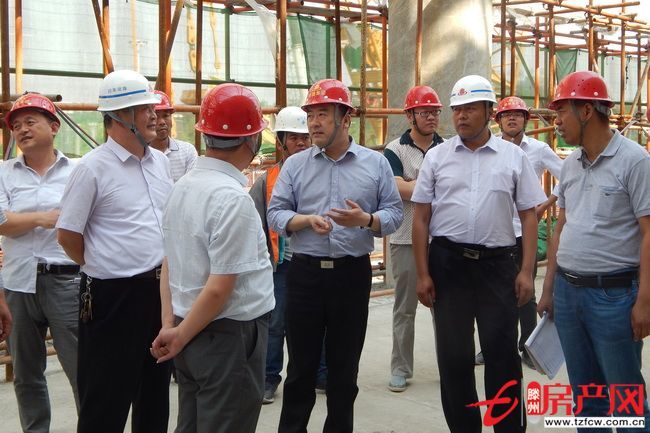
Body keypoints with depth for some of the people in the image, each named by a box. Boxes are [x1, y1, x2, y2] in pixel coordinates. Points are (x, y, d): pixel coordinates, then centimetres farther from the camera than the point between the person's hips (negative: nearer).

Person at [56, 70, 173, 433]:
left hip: (160, 288, 7)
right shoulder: (93, 168, -12)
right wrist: (104, 268, 3)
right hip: (114, 295, -6)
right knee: (108, 398, 3)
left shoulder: (161, 162, 8)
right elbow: (68, 235, -8)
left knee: (156, 389, 18)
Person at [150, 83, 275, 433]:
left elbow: (169, 263, 7)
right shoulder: (233, 199, -21)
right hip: (230, 337, -8)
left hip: (191, 332, 8)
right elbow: (219, 288, -22)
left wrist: (170, 325, 2)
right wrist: (181, 336, -9)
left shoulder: (183, 186, 4)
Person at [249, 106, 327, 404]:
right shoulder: (267, 180, 2)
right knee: (275, 323, 5)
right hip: (281, 265, -1)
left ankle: (322, 374, 26)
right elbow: (255, 225, 3)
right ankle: (268, 378, 19)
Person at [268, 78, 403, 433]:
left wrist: (366, 220, -17)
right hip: (305, 272, 0)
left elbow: (394, 213, 3)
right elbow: (275, 214, 2)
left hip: (353, 273, 0)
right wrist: (306, 220, -17)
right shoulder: (295, 165, 4)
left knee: (345, 366, 11)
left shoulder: (376, 164, 3)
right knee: (301, 364, 8)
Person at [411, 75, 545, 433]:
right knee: (453, 355, 8)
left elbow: (529, 216, 5)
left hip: (497, 264, -1)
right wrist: (423, 274, 0)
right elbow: (420, 218, 5)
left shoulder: (513, 157, 5)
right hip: (447, 263, 1)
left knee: (502, 353, 2)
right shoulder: (436, 157, 6)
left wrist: (526, 271, -3)